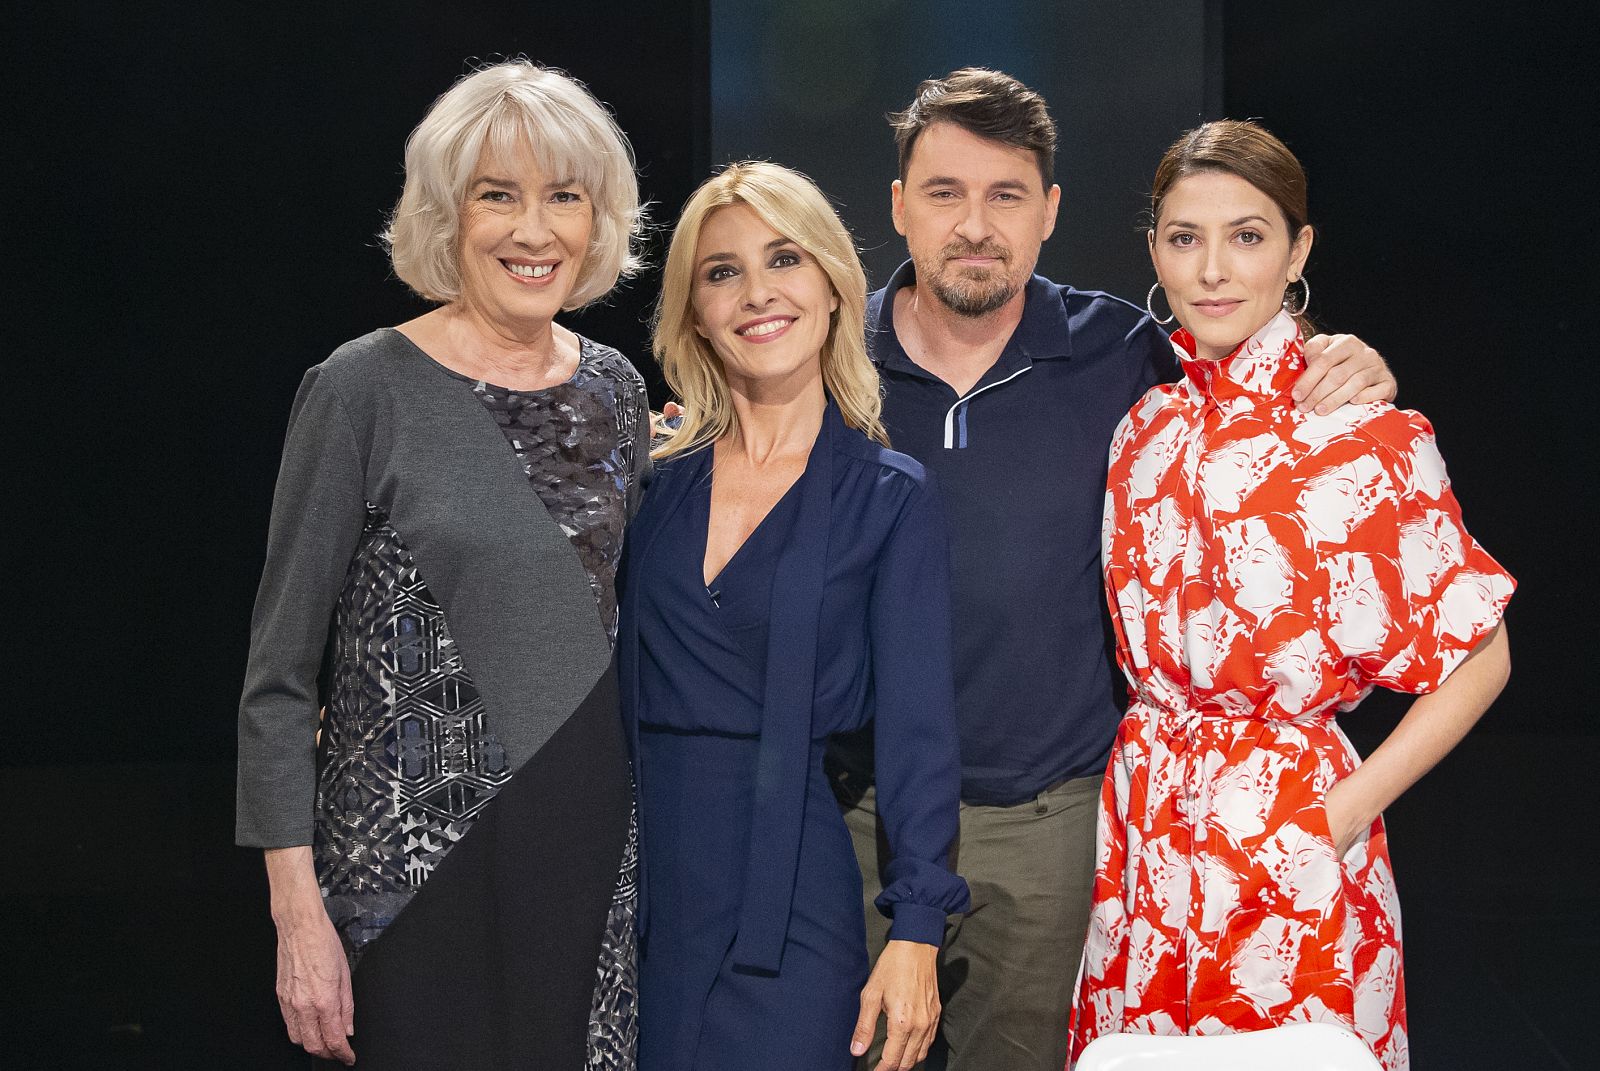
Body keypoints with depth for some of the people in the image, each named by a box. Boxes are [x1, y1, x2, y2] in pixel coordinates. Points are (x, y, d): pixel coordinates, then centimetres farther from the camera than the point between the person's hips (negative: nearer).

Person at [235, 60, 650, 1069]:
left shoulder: (615, 388, 7)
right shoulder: (365, 391, -8)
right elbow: (281, 675, -6)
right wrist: (298, 916, -11)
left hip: (594, 850, 5)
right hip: (419, 862, -4)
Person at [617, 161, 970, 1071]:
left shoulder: (891, 499, -1)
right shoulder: (653, 476, 6)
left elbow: (917, 726, -5)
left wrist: (916, 933, -11)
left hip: (794, 894, -3)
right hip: (643, 882, 3)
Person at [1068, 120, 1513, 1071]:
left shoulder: (1365, 437, -13)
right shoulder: (1146, 424, 5)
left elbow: (1479, 660, -8)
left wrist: (1341, 815, -13)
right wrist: (1146, 778, 5)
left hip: (1287, 849, -5)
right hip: (1143, 829, 5)